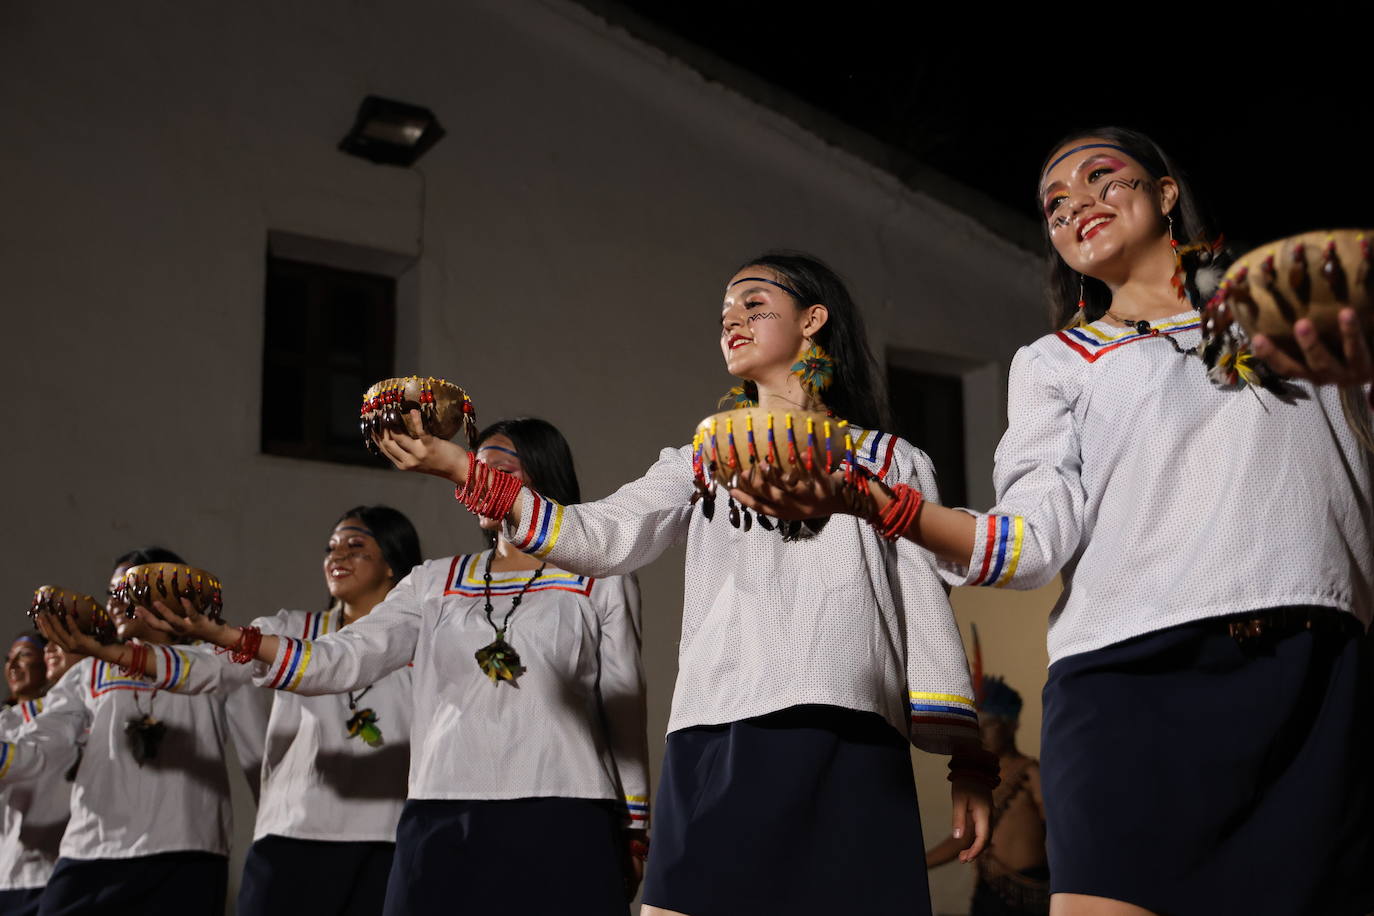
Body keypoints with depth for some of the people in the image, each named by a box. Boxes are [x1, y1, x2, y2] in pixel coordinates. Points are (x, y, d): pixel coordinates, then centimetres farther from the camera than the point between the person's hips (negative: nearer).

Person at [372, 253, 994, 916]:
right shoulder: (701, 463, 23)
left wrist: (967, 760, 1)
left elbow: (926, 605, 10)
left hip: (851, 741, -1)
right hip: (719, 736, 2)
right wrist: (462, 469, -3)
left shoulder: (895, 463, 17)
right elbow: (604, 538, 7)